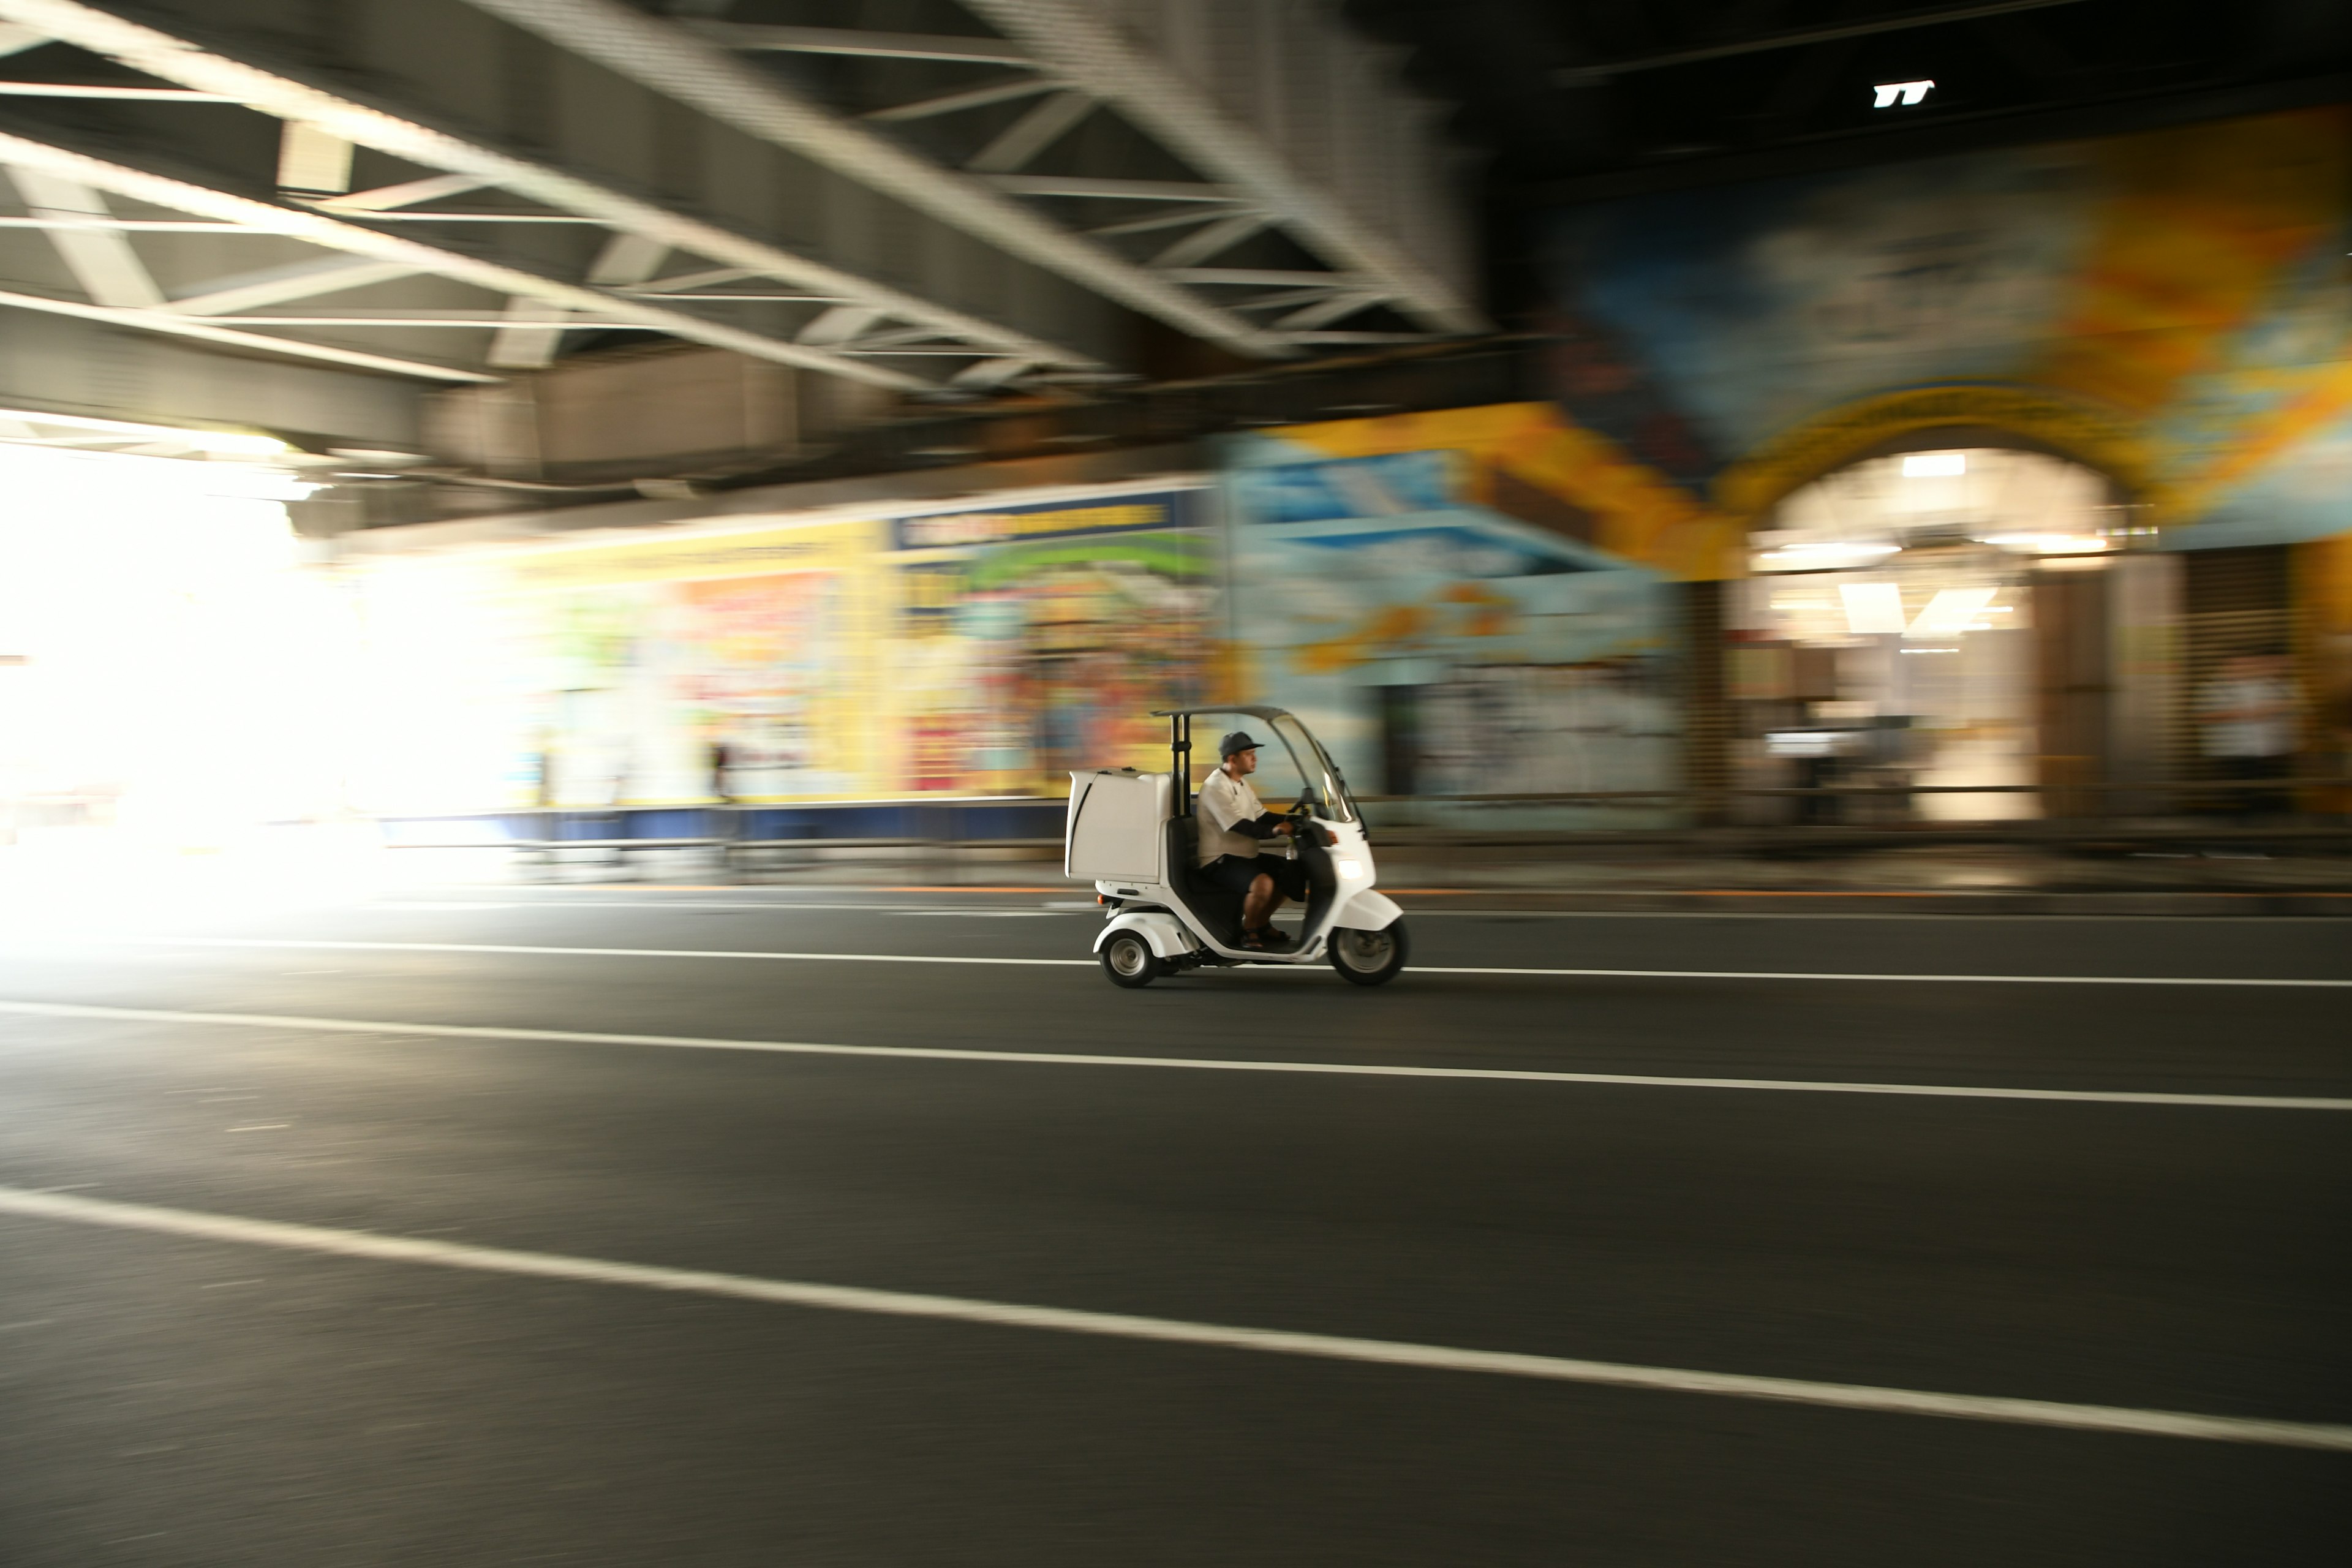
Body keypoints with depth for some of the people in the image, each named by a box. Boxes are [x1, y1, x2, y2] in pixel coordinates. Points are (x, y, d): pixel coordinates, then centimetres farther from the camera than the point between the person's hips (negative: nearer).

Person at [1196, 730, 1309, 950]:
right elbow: (1241, 826, -28)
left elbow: (1261, 816, 13)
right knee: (1263, 883, -33)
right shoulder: (1215, 787, -18)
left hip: (1247, 856, 10)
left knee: (1293, 871, 6)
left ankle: (1262, 922, 17)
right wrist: (1275, 830, -38)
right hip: (1220, 861, -10)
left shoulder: (1241, 783, 14)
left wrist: (1291, 821, -3)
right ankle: (1248, 931, -9)